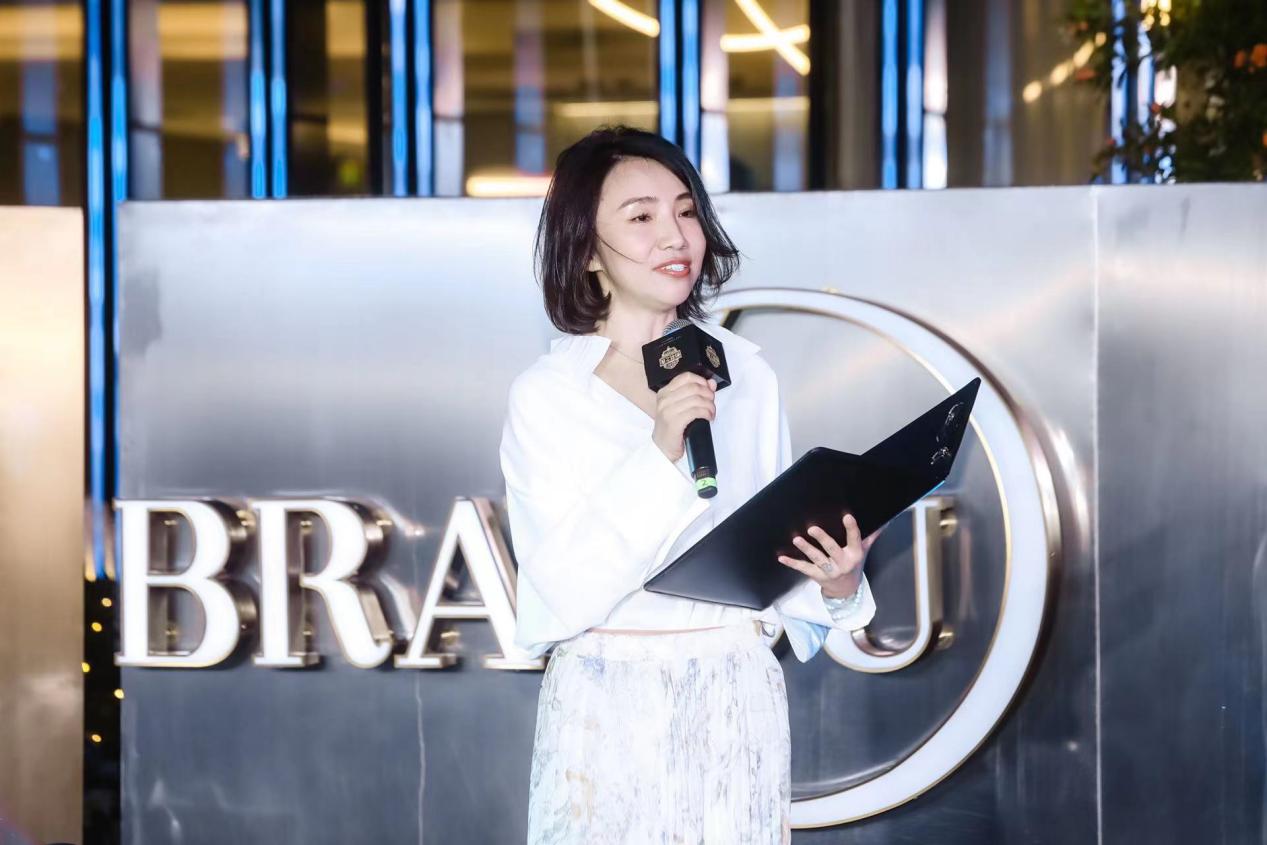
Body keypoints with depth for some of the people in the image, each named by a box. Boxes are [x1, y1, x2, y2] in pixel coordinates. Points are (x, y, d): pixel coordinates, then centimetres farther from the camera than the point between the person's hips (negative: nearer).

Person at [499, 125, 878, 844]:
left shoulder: (748, 375, 5)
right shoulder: (546, 394, -5)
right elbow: (564, 588, -14)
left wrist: (836, 584, -10)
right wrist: (661, 453, -23)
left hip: (740, 706, 3)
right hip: (610, 711, -3)